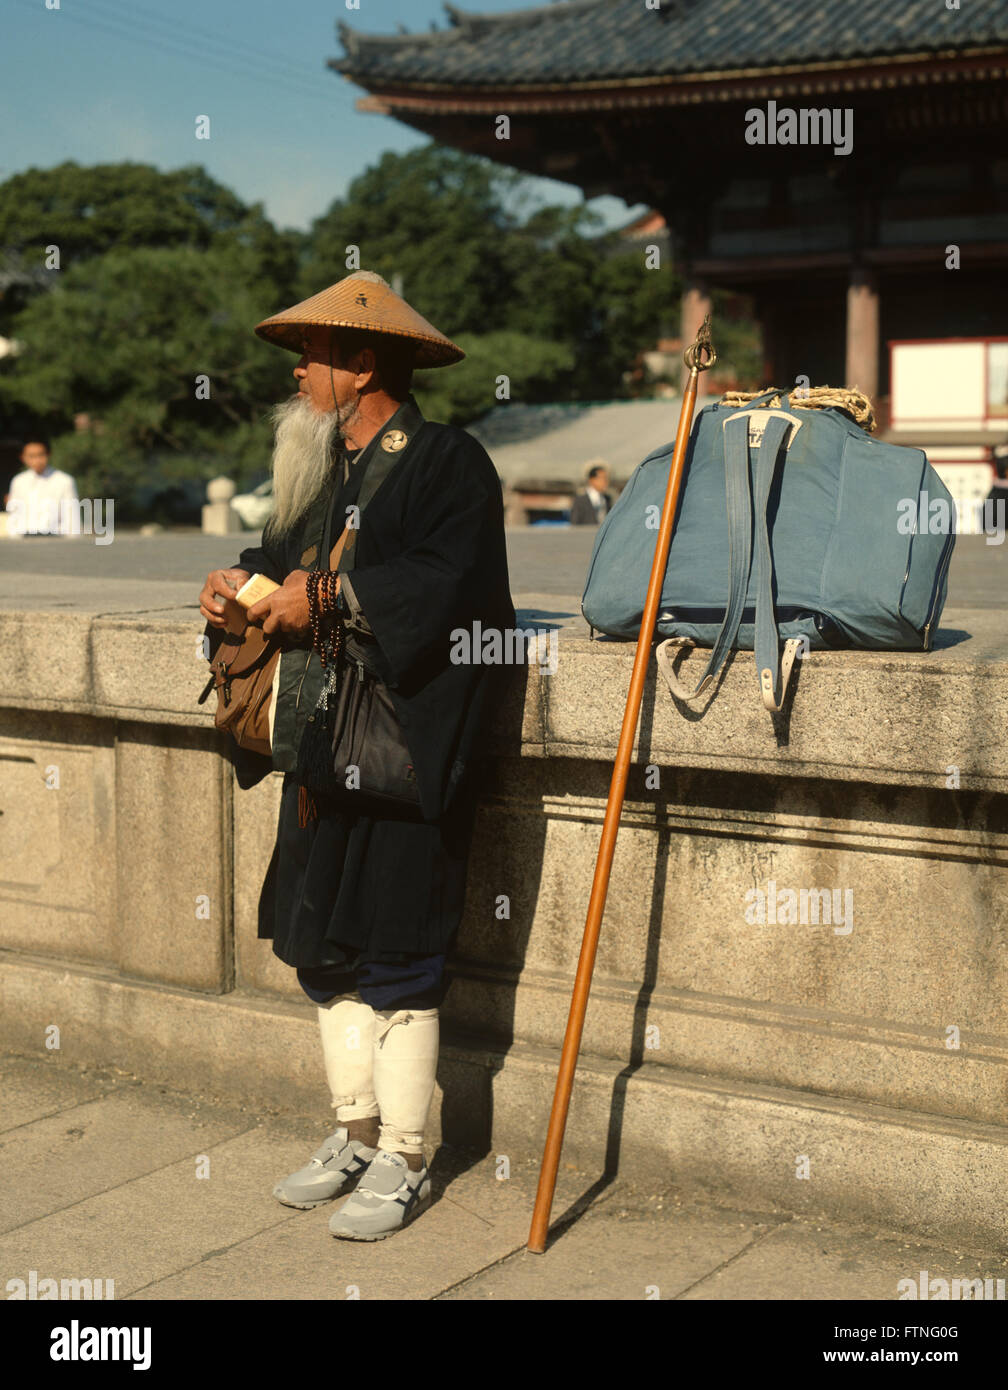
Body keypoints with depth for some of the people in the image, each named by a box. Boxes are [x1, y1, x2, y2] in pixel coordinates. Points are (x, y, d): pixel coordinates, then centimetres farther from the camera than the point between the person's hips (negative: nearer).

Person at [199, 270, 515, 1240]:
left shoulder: (450, 463, -9)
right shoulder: (321, 466, 18)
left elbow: (446, 582, -22)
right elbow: (289, 553, 27)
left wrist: (327, 597, -19)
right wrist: (244, 581, 5)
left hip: (407, 751, -8)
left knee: (395, 956, -2)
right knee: (323, 943, 13)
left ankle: (403, 1162, 11)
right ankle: (355, 1134, 28)